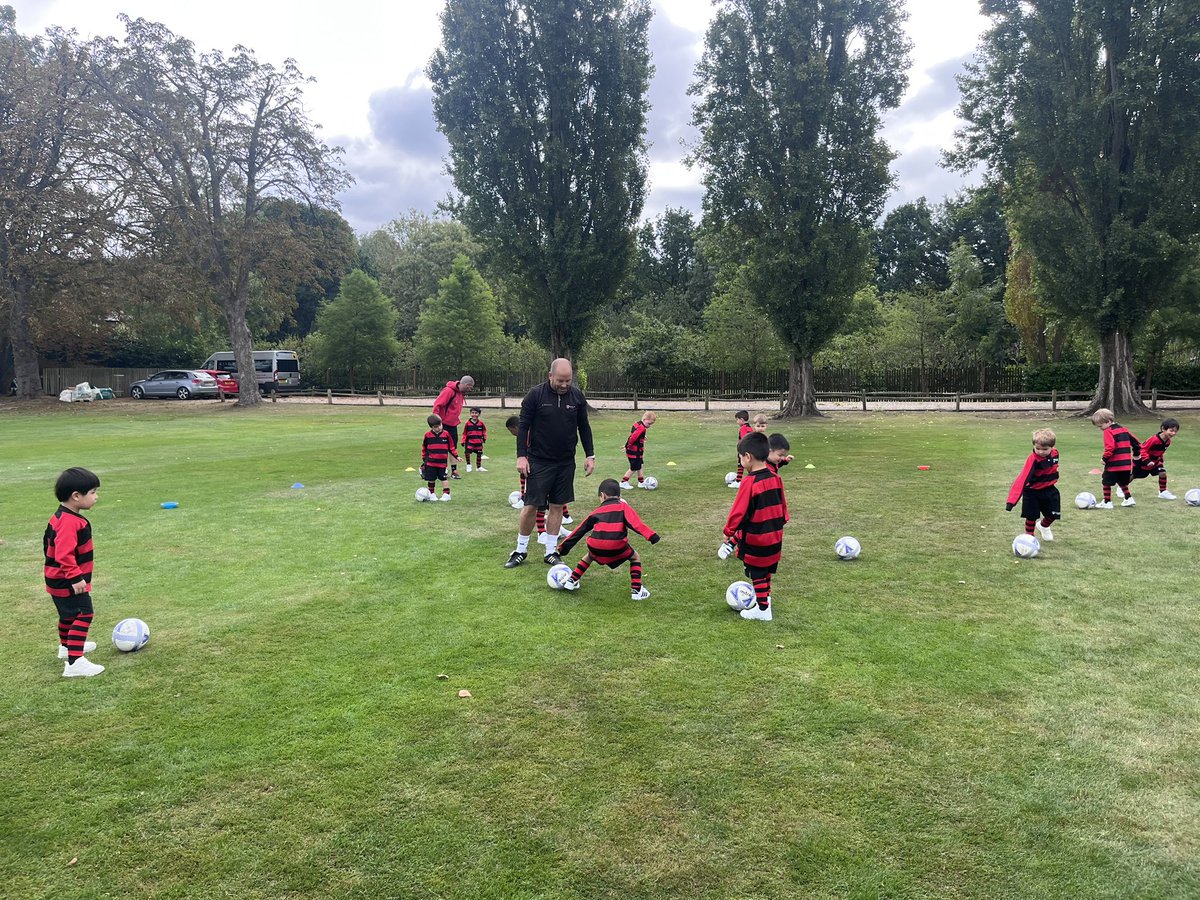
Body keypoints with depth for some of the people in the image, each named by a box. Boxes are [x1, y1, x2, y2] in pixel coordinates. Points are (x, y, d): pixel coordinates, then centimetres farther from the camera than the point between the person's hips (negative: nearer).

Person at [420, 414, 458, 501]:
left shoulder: (446, 434, -1)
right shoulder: (427, 435, -2)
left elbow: (451, 447, 7)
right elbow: (424, 448, 9)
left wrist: (456, 456, 4)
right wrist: (424, 459, 10)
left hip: (442, 462, -1)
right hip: (430, 462, 1)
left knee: (443, 478, 0)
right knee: (431, 479, 7)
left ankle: (446, 494, 6)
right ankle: (432, 494, 21)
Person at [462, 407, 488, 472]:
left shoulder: (481, 423, 1)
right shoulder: (468, 423, -3)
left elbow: (484, 431, 15)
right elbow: (464, 433, 1)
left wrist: (484, 437, 1)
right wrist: (463, 441, -3)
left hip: (479, 442, 3)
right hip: (470, 442, -3)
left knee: (479, 454, 11)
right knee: (467, 452, -21)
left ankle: (479, 467, 28)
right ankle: (468, 465, -1)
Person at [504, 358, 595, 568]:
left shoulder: (577, 396, 1)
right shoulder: (535, 395, -9)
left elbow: (584, 427, 10)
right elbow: (523, 426, -5)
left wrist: (590, 455, 6)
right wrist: (521, 456, -12)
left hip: (566, 463, 3)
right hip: (538, 462, -3)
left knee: (557, 506, 7)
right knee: (531, 506, -2)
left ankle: (551, 552, 18)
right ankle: (521, 551, 14)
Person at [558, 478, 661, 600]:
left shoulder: (597, 511, 21)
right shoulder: (623, 506, 12)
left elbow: (580, 529, 25)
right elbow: (636, 523, -6)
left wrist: (564, 547, 31)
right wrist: (651, 535, -13)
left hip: (595, 547, 3)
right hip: (617, 547, -3)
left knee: (590, 556, 37)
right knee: (635, 558, 24)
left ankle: (572, 581, 30)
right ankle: (636, 589, 13)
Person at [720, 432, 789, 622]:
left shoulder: (749, 482, -23)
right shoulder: (775, 477, -1)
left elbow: (739, 511, -20)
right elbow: (782, 504, 10)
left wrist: (728, 531, -9)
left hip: (756, 538, -7)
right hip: (774, 535, 7)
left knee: (758, 573, 7)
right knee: (766, 569, 24)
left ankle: (763, 609, 14)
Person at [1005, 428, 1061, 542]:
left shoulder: (1054, 453, -11)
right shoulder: (1033, 460, -30)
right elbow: (1022, 479, -37)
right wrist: (1012, 500, -44)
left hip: (1049, 490, 5)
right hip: (1032, 492, -5)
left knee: (1054, 514, 10)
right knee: (1031, 516, -4)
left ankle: (1043, 526, 42)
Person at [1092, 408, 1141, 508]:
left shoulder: (1108, 431, -12)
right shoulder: (1124, 429, 14)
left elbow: (1110, 447, -24)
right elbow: (1135, 441, 21)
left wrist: (1105, 458, -15)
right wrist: (1136, 453, 32)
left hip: (1114, 464, -8)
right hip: (1126, 463, 8)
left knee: (1106, 482, 4)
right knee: (1122, 482, 25)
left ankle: (1107, 502, 5)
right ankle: (1129, 499, 23)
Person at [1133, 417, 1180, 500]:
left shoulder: (1168, 441, -8)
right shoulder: (1154, 439, -33)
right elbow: (1143, 449, -28)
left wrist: (1160, 460, 7)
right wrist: (1147, 460, -33)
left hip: (1155, 461, 6)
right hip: (1142, 461, -6)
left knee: (1163, 473, -12)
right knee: (1132, 476, 9)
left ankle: (1163, 492, 1)